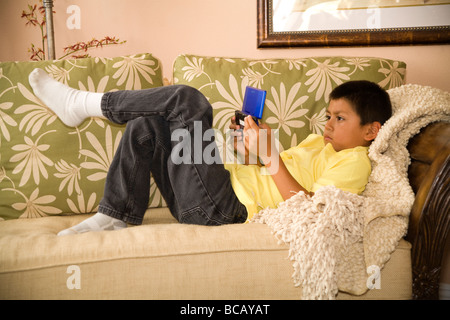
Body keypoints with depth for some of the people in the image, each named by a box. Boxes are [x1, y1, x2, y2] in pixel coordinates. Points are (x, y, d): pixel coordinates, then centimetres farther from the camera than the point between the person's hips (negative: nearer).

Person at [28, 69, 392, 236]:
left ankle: (82, 104, -2)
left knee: (187, 98, -16)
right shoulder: (319, 142, 24)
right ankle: (115, 216, 8)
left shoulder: (353, 161, -4)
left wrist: (271, 156, -20)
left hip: (225, 208, -9)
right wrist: (247, 149, 4)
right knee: (146, 127, 6)